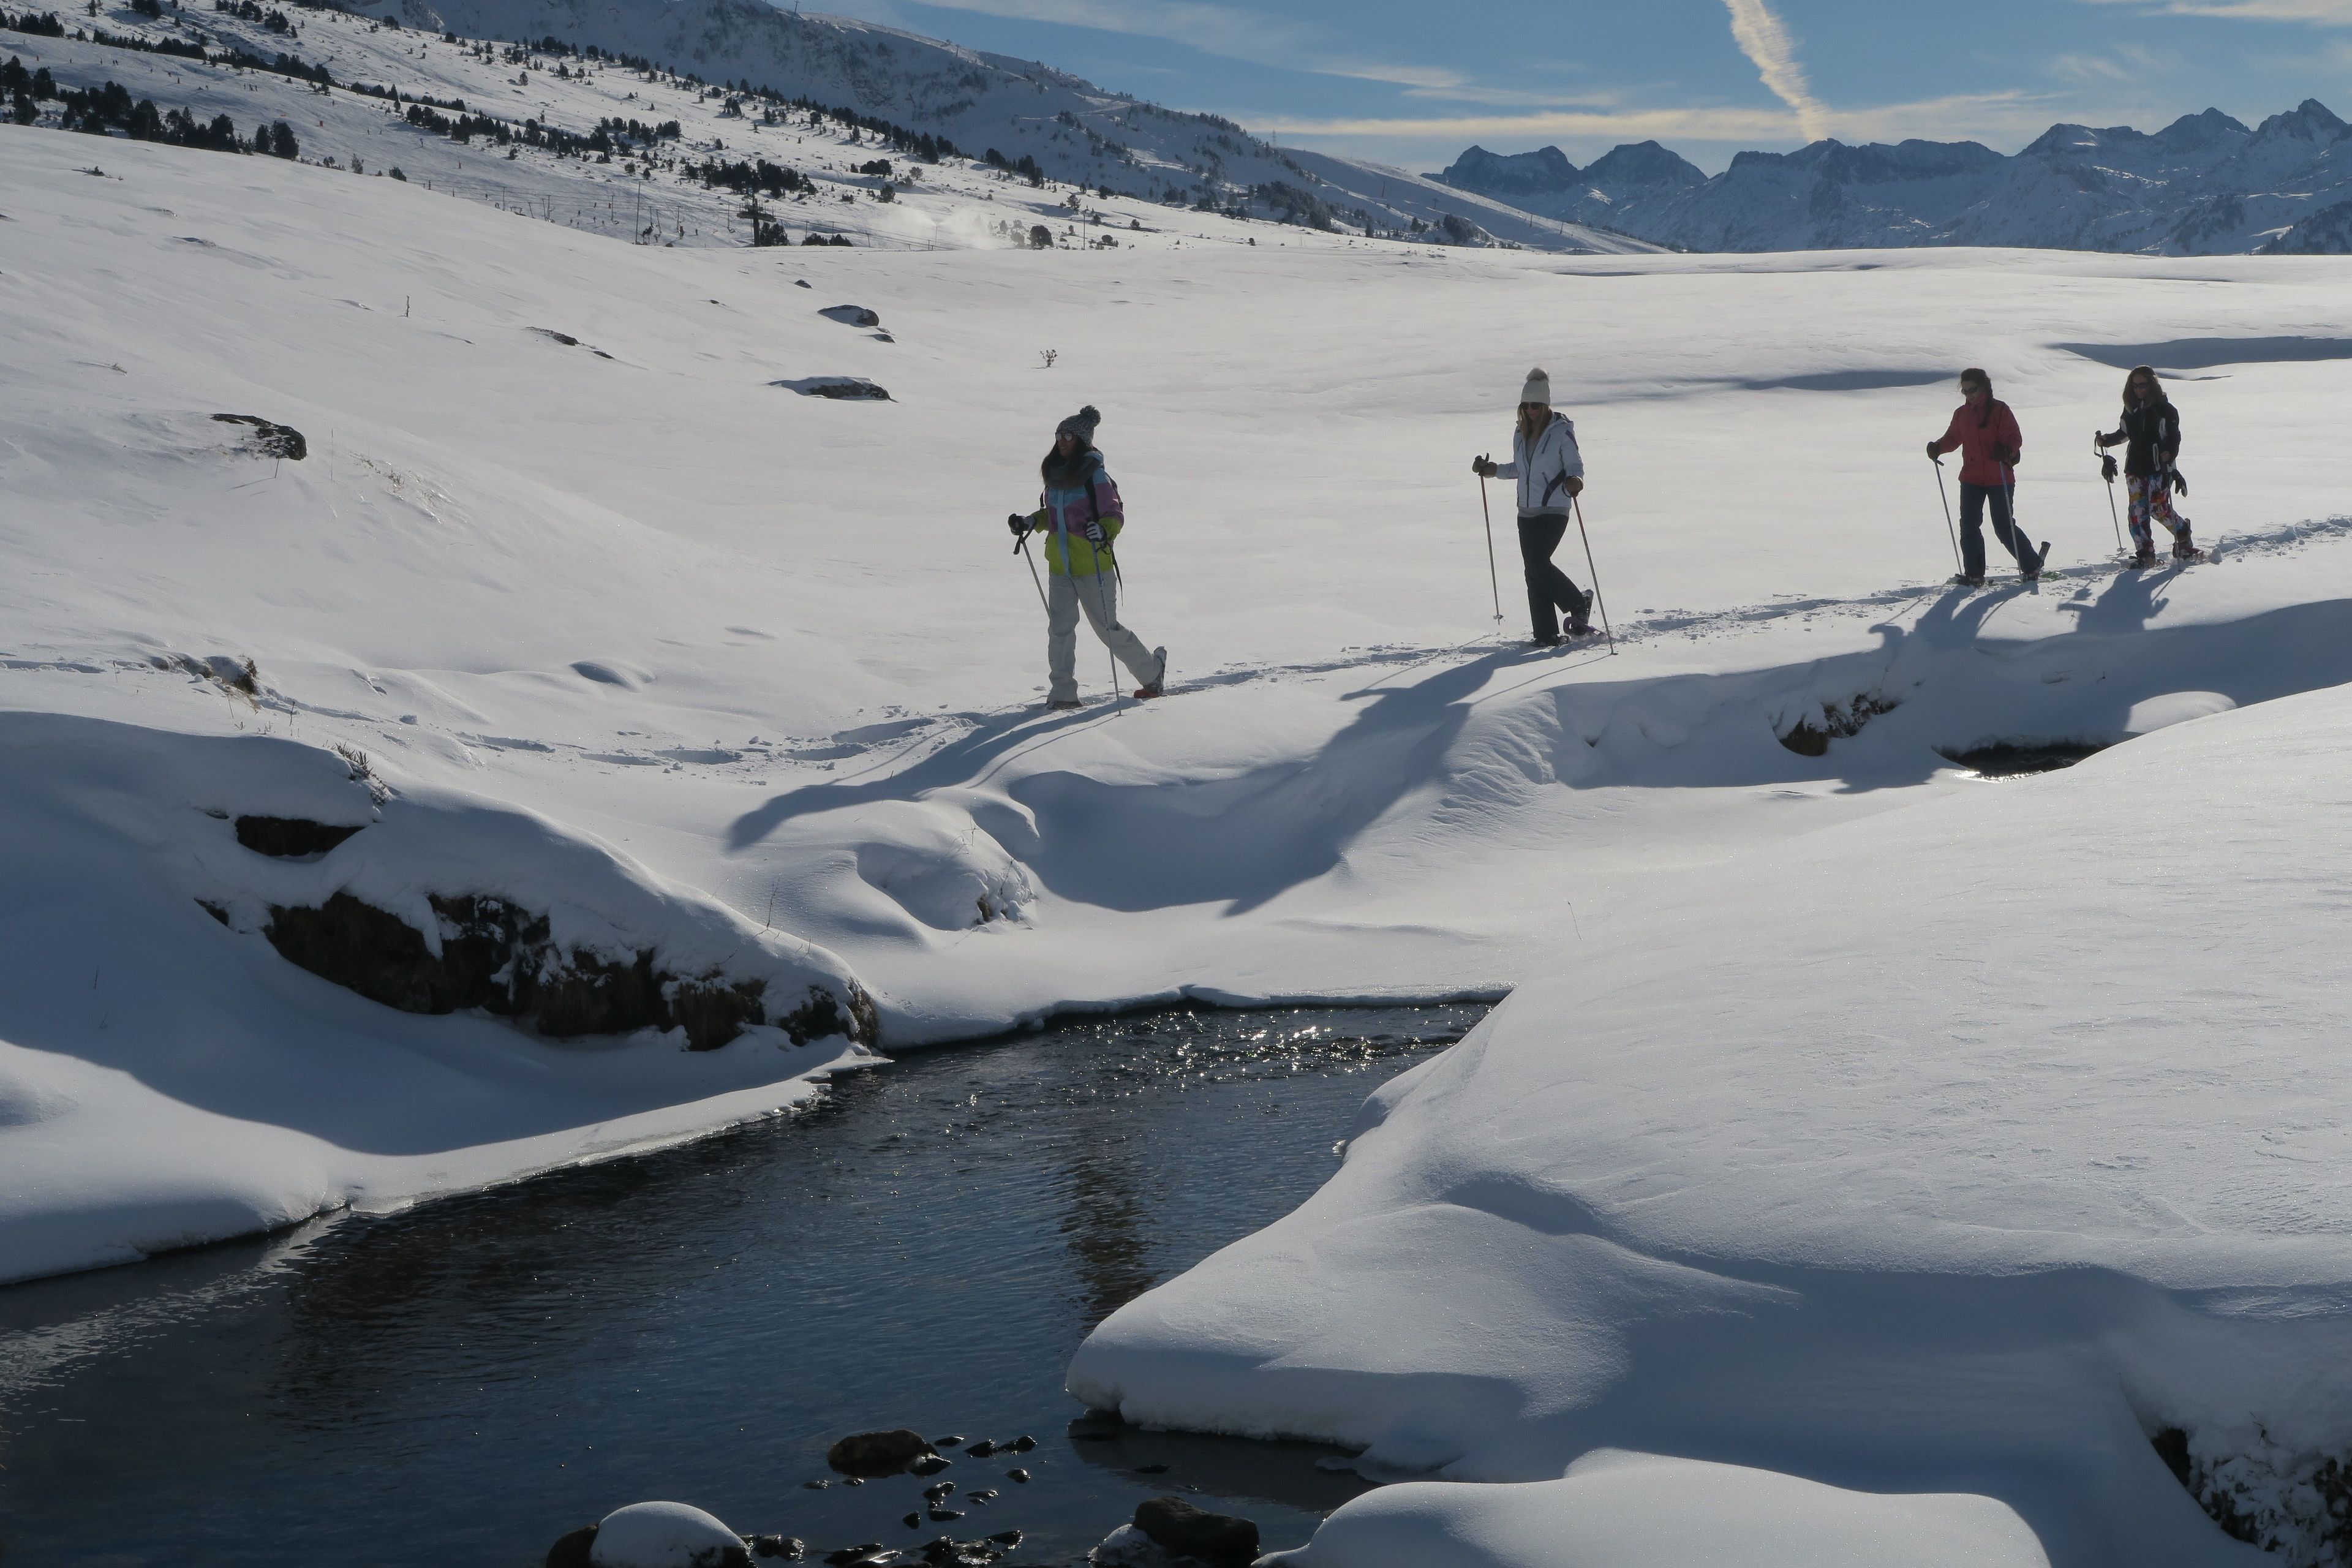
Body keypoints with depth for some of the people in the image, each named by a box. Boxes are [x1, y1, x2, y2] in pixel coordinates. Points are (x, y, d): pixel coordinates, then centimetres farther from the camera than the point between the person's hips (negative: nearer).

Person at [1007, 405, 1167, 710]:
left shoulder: (1095, 476, -12)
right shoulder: (1056, 474, 10)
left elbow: (1116, 516, -12)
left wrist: (1103, 531, -32)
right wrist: (1030, 522, 10)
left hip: (1092, 566, -6)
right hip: (1060, 567, 6)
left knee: (1108, 628, 3)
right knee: (1060, 628, -4)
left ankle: (1151, 671, 25)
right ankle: (1063, 694, -1)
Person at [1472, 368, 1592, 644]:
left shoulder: (1561, 431, -8)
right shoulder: (1521, 433, 10)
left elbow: (1575, 465, -10)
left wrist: (1574, 481, -31)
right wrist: (1493, 470, 14)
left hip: (1554, 511, -7)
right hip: (1527, 512, 7)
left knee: (1538, 563, -18)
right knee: (1533, 572, 2)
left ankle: (1578, 604, 4)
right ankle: (1546, 635, 5)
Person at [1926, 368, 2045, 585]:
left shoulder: (1999, 410, -6)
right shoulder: (1961, 413, 9)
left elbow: (2015, 439, -10)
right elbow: (1953, 437, 19)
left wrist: (2006, 450, -31)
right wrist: (1938, 447, -1)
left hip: (1999, 478, -5)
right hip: (1971, 478, 5)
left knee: (2004, 527, -2)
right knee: (1969, 525, -1)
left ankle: (2032, 565, 13)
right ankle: (1974, 574, 5)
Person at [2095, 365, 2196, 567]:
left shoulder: (2164, 408, -4)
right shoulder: (2131, 408, 11)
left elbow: (2174, 436, -4)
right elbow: (2124, 434, 23)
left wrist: (2169, 453, -22)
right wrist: (2106, 440, 8)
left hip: (2159, 467, -5)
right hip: (2135, 468, 5)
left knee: (2159, 509, -5)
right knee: (2138, 511, -3)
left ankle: (2183, 535, 21)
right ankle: (2145, 553, 1)